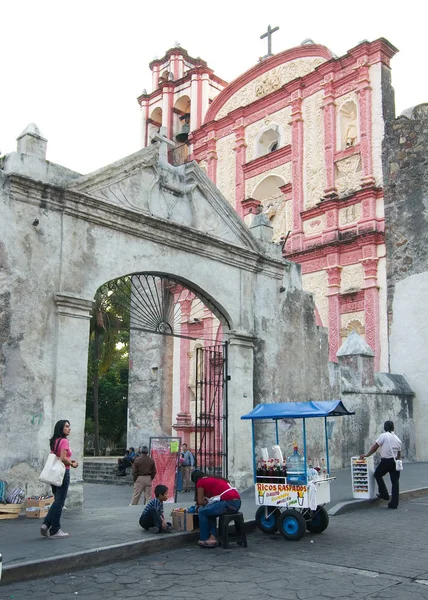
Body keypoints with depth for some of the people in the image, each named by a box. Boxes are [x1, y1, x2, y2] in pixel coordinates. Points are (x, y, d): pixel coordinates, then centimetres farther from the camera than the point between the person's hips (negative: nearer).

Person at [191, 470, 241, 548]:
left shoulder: (200, 482, 5)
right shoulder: (215, 478, 27)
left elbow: (200, 502, 4)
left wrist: (205, 503, 21)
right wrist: (208, 502, 30)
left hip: (228, 503, -8)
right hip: (237, 503, 8)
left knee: (202, 512, 8)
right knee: (210, 512, 25)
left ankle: (204, 540, 12)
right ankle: (212, 537, 16)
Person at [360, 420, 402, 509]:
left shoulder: (383, 436, -7)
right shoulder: (398, 439, 10)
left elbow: (374, 447, -7)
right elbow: (399, 454, 13)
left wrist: (366, 455, 1)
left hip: (385, 461, -5)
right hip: (395, 461, 5)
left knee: (377, 475, 18)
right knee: (395, 482, 8)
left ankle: (384, 494, 15)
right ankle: (394, 503, 8)